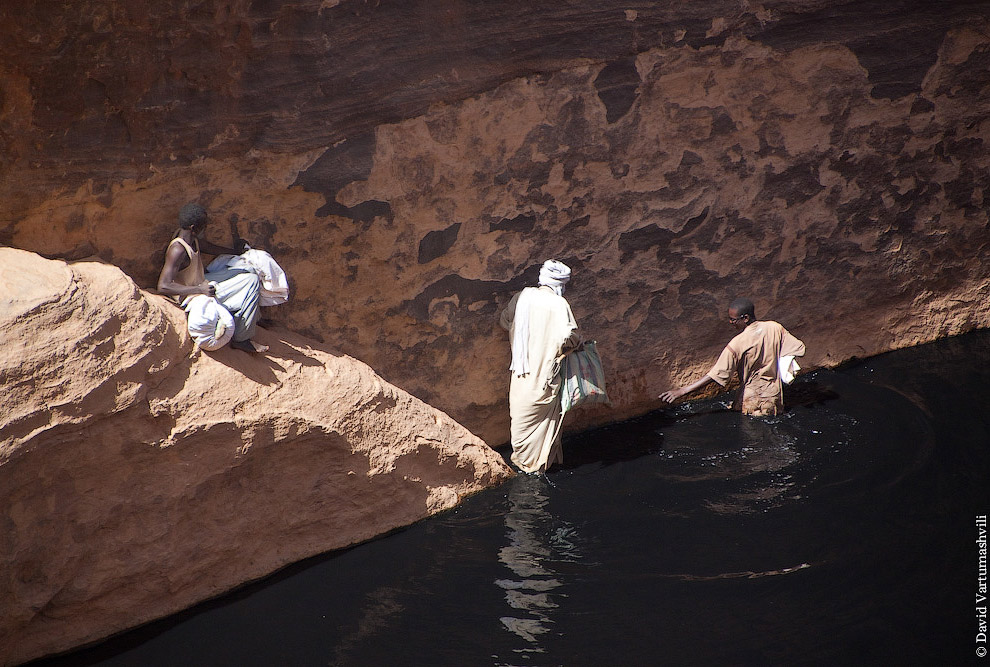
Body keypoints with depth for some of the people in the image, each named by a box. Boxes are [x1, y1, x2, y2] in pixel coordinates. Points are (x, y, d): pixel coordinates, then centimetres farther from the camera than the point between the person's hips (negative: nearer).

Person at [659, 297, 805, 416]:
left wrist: (682, 391, -25)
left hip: (753, 400, -6)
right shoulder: (774, 328, -9)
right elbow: (799, 348, 1)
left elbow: (715, 375, -26)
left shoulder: (737, 344, -24)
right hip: (774, 395, 6)